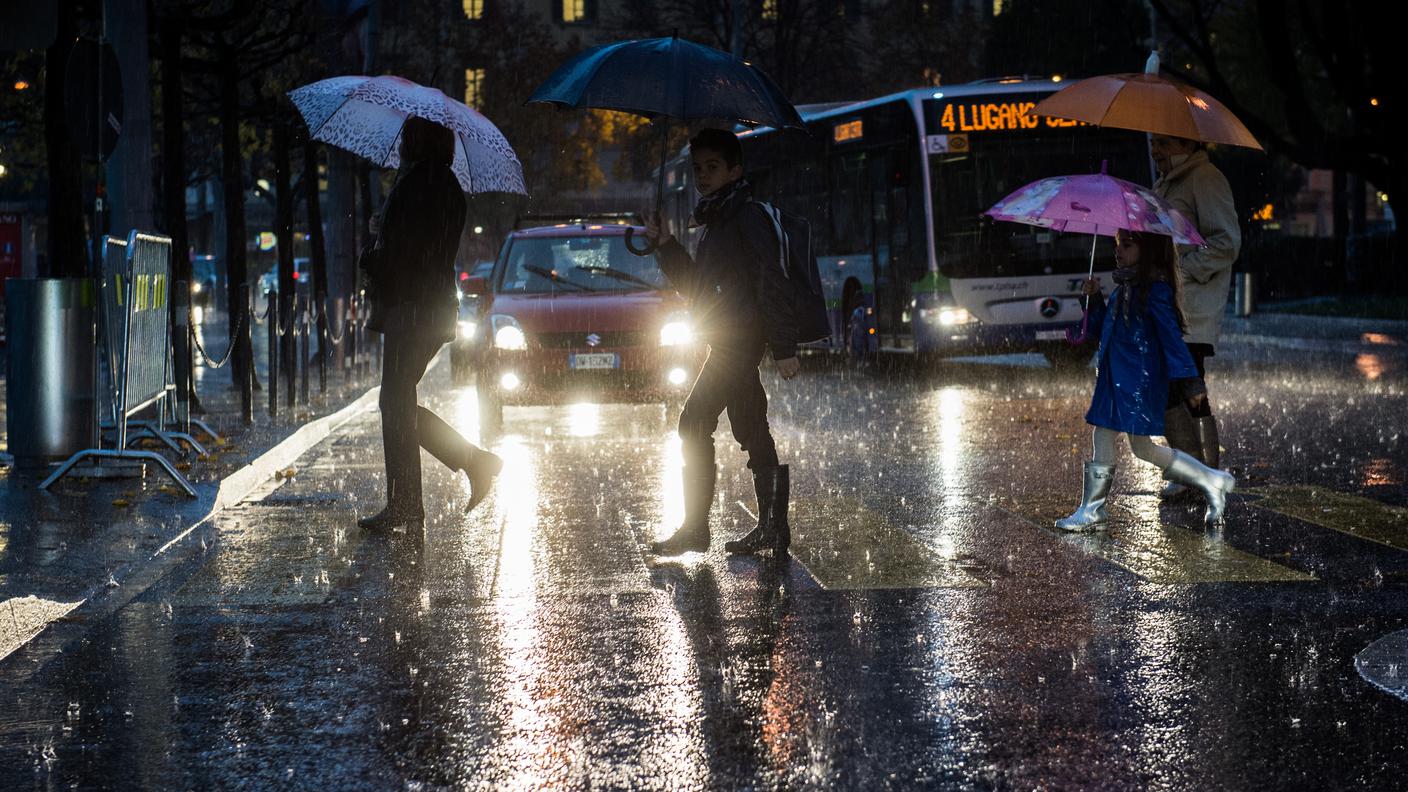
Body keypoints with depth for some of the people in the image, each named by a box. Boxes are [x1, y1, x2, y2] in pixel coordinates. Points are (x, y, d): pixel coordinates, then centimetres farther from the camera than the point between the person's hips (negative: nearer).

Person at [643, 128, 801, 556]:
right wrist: (666, 245, 11)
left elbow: (772, 284, -16)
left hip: (738, 339, -10)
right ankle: (772, 527, 12)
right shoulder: (716, 223, 19)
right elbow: (696, 286, 24)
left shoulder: (748, 217, -11)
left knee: (694, 424, -11)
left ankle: (694, 528, -9)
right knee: (753, 433, 9)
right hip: (733, 343, 10)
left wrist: (784, 348, -21)